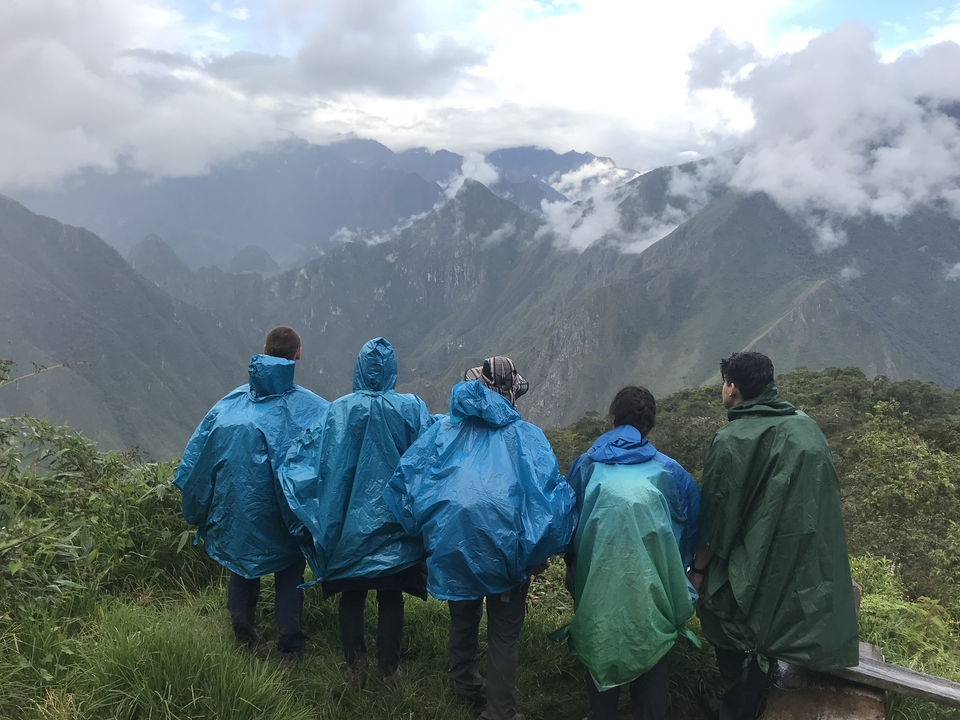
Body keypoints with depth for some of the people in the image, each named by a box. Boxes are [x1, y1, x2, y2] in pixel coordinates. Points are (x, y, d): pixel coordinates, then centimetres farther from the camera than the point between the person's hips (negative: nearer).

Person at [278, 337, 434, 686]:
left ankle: (356, 668, 20)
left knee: (352, 597, 15)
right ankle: (388, 669, 22)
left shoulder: (338, 411, -8)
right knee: (391, 598, 13)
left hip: (349, 524, 1)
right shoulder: (412, 409, -10)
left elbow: (306, 454, -5)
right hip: (395, 524, 0)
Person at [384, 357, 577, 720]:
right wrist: (540, 551, -5)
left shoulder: (445, 430, 0)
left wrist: (422, 533, 5)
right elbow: (552, 493, -15)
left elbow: (406, 477, -5)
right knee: (503, 635, 13)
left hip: (452, 549, 4)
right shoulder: (527, 436, -6)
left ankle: (463, 682, 48)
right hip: (506, 550, -3)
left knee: (463, 619, 27)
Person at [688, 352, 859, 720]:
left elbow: (717, 515, -15)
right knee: (759, 646, 21)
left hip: (754, 572, -6)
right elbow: (827, 496, 11)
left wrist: (698, 568, -2)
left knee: (736, 650, 10)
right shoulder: (808, 427, 2)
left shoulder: (732, 440, -18)